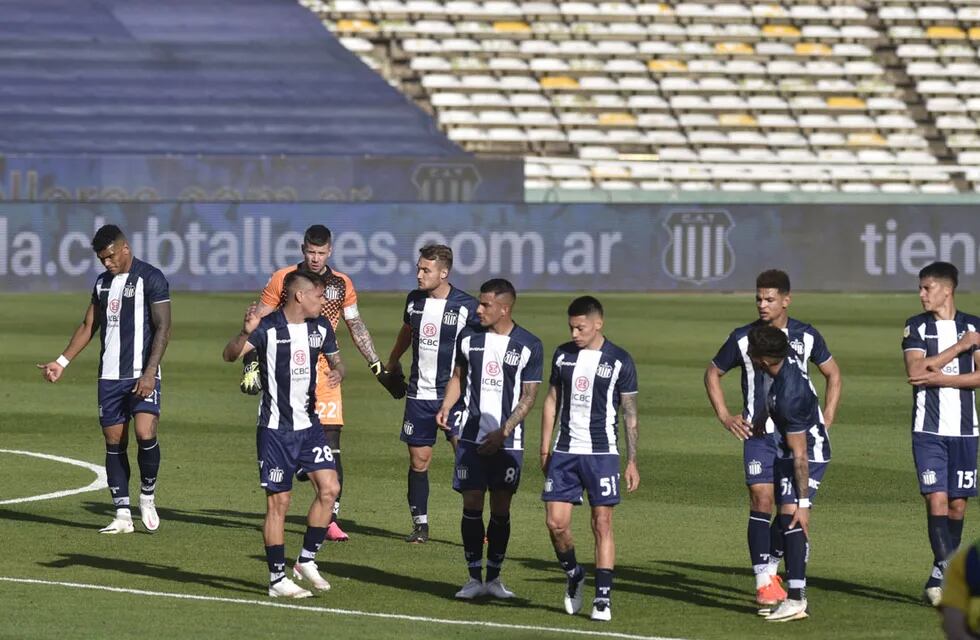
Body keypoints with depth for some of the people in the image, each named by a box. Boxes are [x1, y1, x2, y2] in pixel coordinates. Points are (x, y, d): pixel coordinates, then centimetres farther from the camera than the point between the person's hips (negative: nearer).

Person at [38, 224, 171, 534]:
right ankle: (123, 516, 8)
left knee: (145, 434, -20)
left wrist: (149, 373, -18)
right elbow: (88, 326, 21)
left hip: (142, 375, -6)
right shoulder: (103, 282, 14)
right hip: (109, 376, 6)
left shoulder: (150, 278, -7)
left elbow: (162, 328, -10)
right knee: (114, 442, 4)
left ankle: (148, 495, 4)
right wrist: (61, 362, 11)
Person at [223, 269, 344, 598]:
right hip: (275, 428, -6)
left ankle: (307, 560, 11)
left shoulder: (320, 327, 5)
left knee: (329, 488, -5)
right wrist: (245, 333, -45)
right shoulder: (268, 328, -14)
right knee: (279, 501, -2)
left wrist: (338, 371, -6)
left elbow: (335, 358, 19)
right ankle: (277, 578, 5)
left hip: (309, 423, 6)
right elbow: (230, 355, -24)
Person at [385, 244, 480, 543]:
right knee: (418, 460, 5)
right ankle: (420, 525, 14)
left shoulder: (466, 306, -10)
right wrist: (392, 362, 37)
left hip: (455, 393, -4)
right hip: (419, 393, 4)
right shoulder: (414, 300, 5)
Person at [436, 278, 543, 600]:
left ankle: (494, 577, 14)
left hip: (507, 441, -2)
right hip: (472, 437, 2)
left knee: (501, 509, 3)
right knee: (472, 505, -2)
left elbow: (529, 396, -5)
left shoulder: (529, 346, -5)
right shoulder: (470, 338, 3)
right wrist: (446, 407, -1)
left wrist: (503, 432, -13)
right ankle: (475, 577, 5)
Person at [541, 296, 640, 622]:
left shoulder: (619, 362, -3)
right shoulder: (563, 355, 7)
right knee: (556, 521, -3)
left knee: (602, 523, -4)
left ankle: (603, 598, -1)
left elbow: (630, 414, 1)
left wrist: (632, 461, -2)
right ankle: (574, 576, 23)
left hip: (601, 453, -3)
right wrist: (545, 449, 11)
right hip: (564, 452, 3)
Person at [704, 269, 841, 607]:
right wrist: (724, 416, 4)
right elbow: (713, 373, 12)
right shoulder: (743, 338, -2)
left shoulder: (806, 336, 1)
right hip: (758, 434, -2)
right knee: (761, 501, -12)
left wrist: (827, 418, 6)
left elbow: (832, 374, 16)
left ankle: (771, 570, 24)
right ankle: (763, 583, -11)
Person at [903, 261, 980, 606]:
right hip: (928, 429, -2)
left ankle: (940, 576, 14)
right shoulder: (916, 327, 3)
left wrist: (941, 378, -15)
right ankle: (947, 572, -16)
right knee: (936, 499, -13)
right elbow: (916, 372, -12)